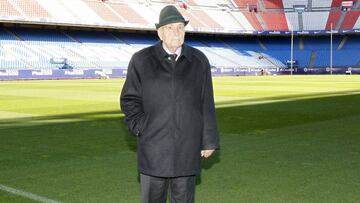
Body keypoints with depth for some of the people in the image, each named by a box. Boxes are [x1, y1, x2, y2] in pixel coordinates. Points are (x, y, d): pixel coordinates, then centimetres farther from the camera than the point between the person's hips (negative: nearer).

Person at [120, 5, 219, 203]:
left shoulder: (199, 61, 1)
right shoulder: (141, 60, -3)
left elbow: (206, 105, 2)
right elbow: (129, 100, 2)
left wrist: (209, 141, 1)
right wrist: (142, 130, -9)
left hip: (187, 148, 1)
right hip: (154, 148, -1)